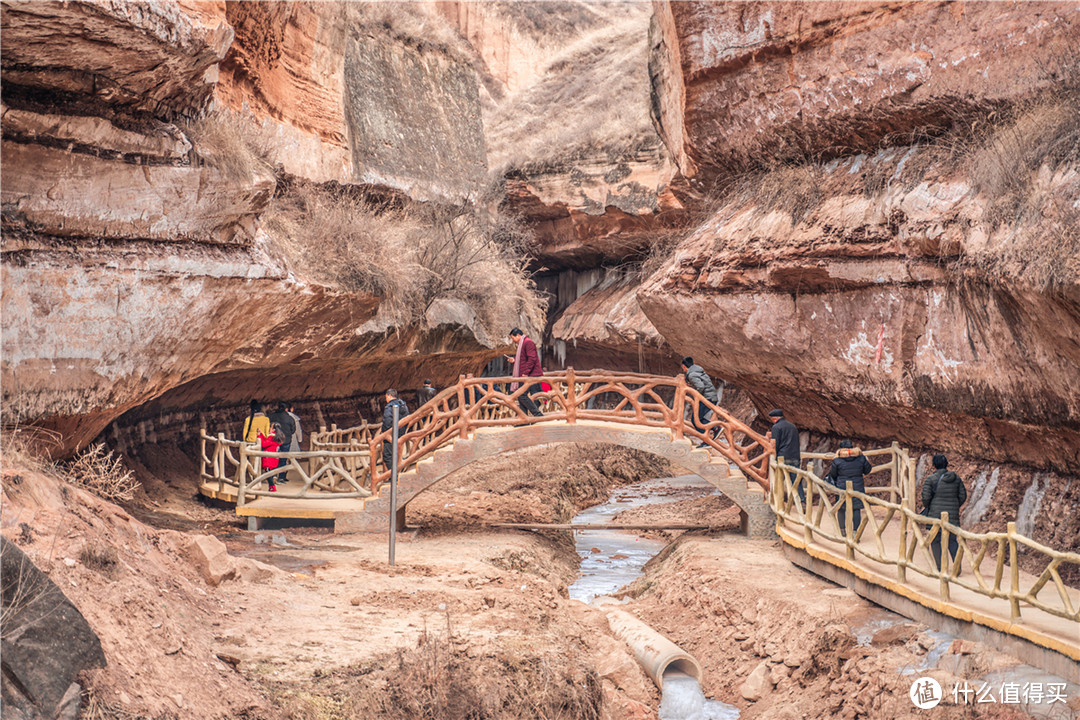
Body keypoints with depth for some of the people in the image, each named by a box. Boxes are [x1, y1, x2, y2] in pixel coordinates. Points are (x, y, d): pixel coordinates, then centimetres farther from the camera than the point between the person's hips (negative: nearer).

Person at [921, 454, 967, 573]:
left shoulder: (930, 479, -8)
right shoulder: (956, 478, 4)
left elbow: (926, 497, -13)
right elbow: (963, 496, 6)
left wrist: (926, 507, 8)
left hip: (936, 514, -3)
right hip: (952, 514, 3)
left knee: (935, 541, 8)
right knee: (952, 541, 14)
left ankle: (940, 568, 4)